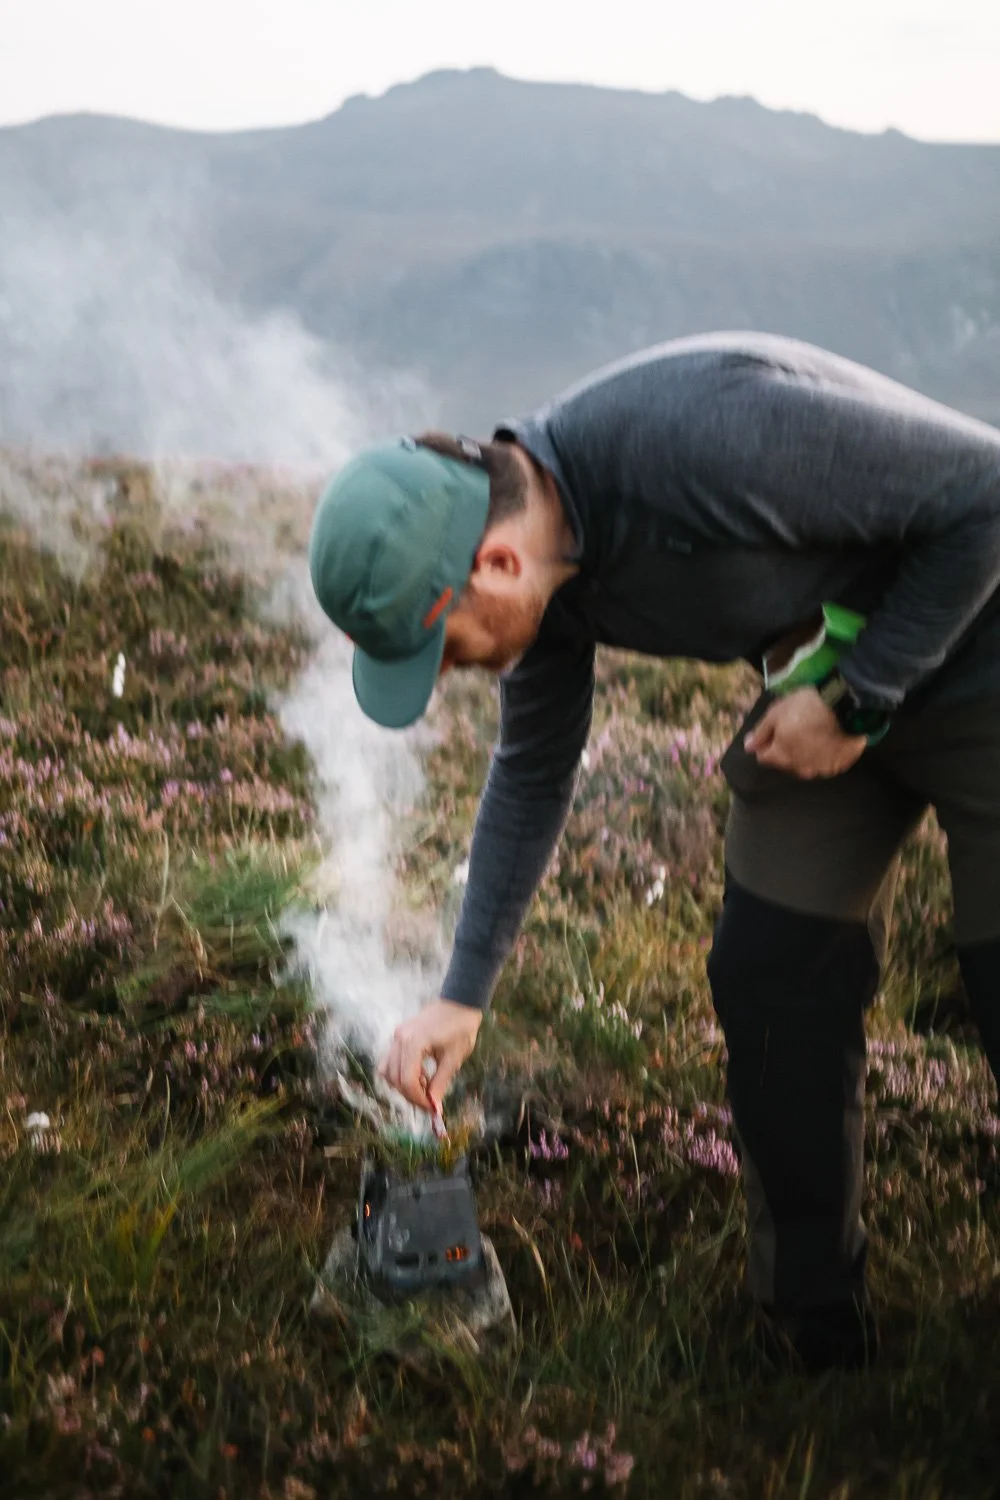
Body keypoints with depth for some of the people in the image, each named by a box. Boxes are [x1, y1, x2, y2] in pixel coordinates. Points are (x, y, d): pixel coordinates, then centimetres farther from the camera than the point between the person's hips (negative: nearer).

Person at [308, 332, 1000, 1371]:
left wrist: (857, 699, -21)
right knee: (769, 980, 4)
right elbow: (531, 776, 6)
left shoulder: (699, 437, -36)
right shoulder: (548, 570, -10)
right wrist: (463, 995, 5)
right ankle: (810, 1328, 19)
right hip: (824, 689, 7)